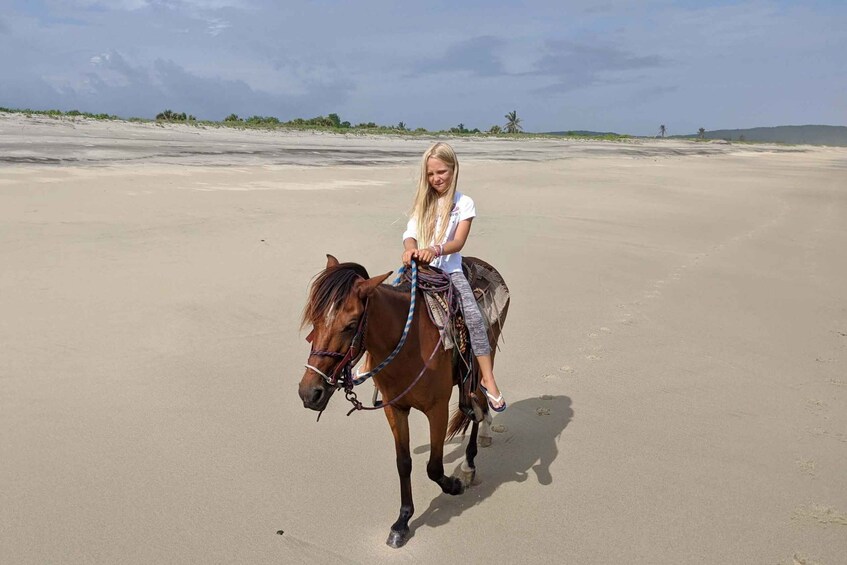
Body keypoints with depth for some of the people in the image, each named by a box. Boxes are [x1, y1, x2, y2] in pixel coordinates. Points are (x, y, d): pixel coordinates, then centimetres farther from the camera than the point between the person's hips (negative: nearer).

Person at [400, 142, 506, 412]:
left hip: (450, 271, -3)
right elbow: (410, 234, 0)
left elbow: (458, 242, -9)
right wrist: (409, 249, -25)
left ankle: (487, 378, -14)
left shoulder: (463, 203, 2)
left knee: (474, 317, -22)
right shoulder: (423, 201, 12)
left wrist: (434, 250, -30)